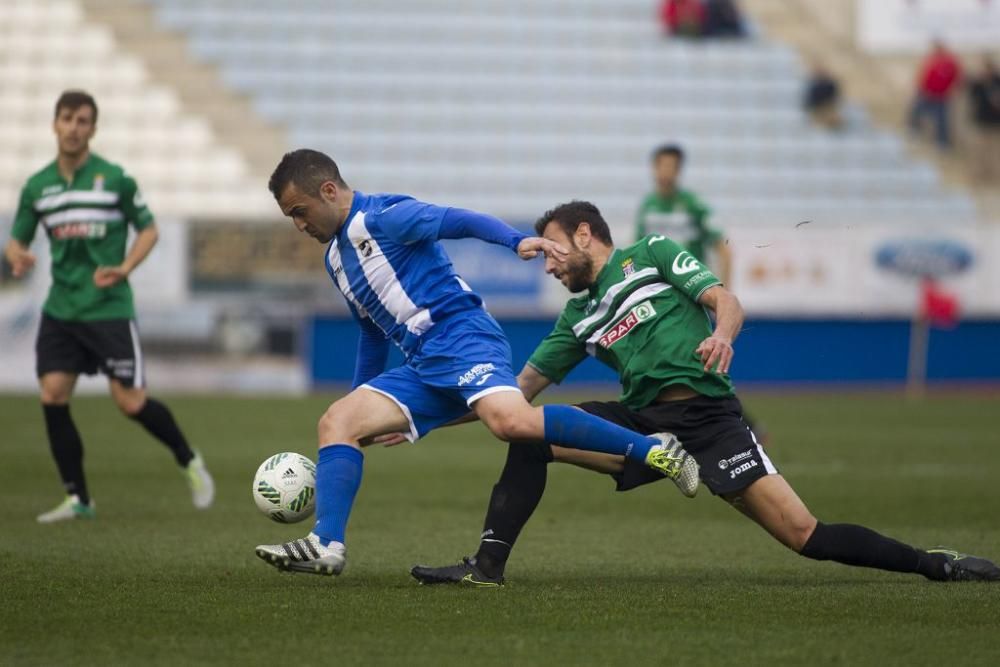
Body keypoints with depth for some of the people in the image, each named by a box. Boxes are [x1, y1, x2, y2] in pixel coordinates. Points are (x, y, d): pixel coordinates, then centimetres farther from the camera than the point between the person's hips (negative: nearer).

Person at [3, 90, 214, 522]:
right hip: (60, 310, 4)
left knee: (130, 401, -8)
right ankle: (77, 498, 4)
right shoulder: (37, 187, 6)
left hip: (108, 307, -4)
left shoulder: (114, 179, -5)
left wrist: (124, 268, -13)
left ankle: (189, 462, 17)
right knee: (52, 396, -7)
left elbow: (148, 229, 4)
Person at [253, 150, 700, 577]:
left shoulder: (384, 217, -4)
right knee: (336, 422, -4)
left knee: (512, 421, -33)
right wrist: (360, 402, 37)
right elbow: (373, 333, 33)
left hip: (461, 336, -9)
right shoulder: (336, 258, 23)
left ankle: (652, 449, -25)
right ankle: (326, 545, -14)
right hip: (421, 367, 9)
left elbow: (464, 221, -14)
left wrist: (517, 241, -31)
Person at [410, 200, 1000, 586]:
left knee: (805, 536, -16)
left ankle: (934, 565, -3)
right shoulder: (579, 319, 22)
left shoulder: (652, 255, 7)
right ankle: (487, 566, -12)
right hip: (642, 420, 6)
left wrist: (722, 334, -27)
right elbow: (518, 391, 23)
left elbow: (726, 301, -4)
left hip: (705, 414, -6)